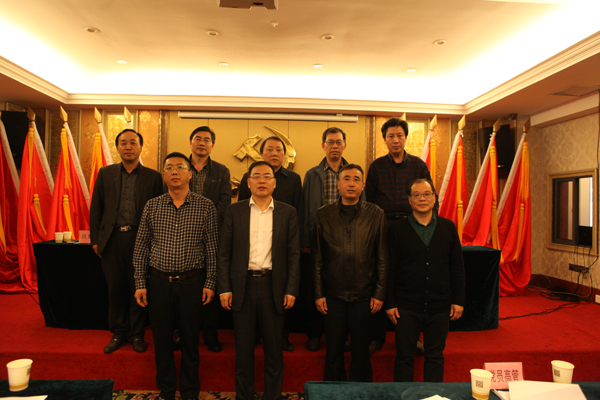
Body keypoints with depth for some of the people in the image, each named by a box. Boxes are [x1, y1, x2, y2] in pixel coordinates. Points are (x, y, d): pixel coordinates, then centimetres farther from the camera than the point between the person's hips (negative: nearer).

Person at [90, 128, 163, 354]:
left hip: (140, 238, -2)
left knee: (138, 288, 5)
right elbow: (96, 208, 9)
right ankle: (118, 333, 25)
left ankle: (137, 334, 21)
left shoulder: (153, 177, 3)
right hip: (112, 239, 2)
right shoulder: (105, 174, 10)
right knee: (115, 288, 9)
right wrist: (95, 239, 4)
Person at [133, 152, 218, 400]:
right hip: (158, 283, 2)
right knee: (162, 340, 12)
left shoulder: (205, 207, -2)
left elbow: (212, 249, -1)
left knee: (190, 341, 9)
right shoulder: (152, 206, 4)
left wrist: (210, 283, -5)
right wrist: (140, 284, 2)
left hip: (191, 283, -2)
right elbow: (141, 248, 6)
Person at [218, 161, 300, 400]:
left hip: (273, 286, 0)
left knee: (274, 348, 10)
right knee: (243, 348, 10)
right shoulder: (234, 211, 4)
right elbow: (224, 253, 3)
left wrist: (291, 289, -4)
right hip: (242, 285, 0)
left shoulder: (287, 213, 4)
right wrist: (224, 288, -4)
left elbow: (293, 254, 2)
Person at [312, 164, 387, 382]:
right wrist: (318, 294, 1)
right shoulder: (323, 215, 2)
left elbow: (382, 258, 2)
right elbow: (317, 259, 4)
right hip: (333, 296, 1)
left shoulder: (376, 214, 1)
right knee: (333, 352, 11)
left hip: (364, 296, 0)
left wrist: (379, 294, -1)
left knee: (361, 352, 11)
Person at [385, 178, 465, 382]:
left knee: (435, 356, 14)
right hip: (406, 307, -2)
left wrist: (458, 300, 3)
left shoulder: (448, 227, 4)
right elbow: (390, 269, -1)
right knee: (404, 356, 9)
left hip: (440, 307, 2)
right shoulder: (397, 229, -2)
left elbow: (457, 267, 7)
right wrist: (389, 303, -4)